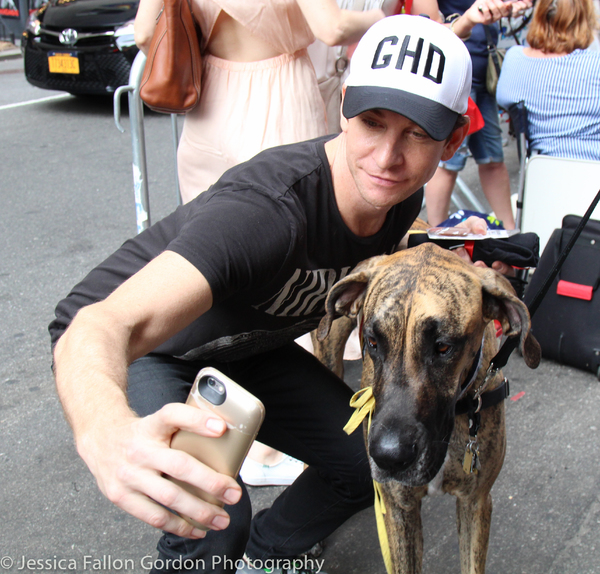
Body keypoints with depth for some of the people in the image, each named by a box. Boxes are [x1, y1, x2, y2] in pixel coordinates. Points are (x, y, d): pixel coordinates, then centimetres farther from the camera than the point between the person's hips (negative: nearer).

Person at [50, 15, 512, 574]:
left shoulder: (400, 195, -14)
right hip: (127, 352, -7)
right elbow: (100, 329, -50)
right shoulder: (266, 207, -40)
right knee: (214, 528, -30)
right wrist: (108, 433, -73)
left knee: (371, 462, 3)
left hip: (243, 351, 7)